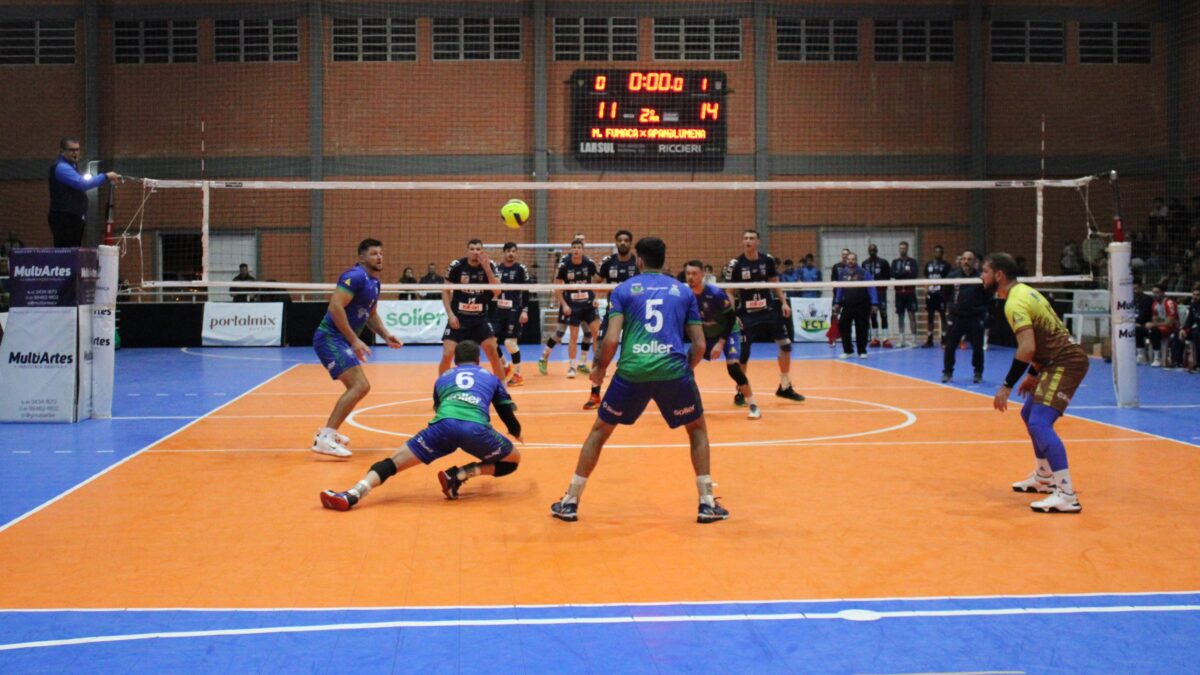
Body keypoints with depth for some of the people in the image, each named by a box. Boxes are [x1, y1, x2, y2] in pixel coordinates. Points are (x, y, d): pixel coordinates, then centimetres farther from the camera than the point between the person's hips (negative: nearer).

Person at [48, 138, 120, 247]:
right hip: (64, 219, -10)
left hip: (73, 218, 10)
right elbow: (82, 183, -24)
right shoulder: (61, 167, -13)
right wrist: (105, 177, -20)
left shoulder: (71, 166, 20)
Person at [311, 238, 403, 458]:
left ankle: (328, 431, 34)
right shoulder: (356, 276, -16)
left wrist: (386, 336, 9)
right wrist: (355, 340, -25)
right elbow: (335, 307, -25)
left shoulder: (374, 282, 14)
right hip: (330, 338, -10)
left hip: (341, 340, 10)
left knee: (356, 387, 24)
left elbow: (370, 315, 26)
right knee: (360, 386, -21)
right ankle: (324, 439, -23)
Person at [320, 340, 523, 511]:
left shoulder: (443, 378, 35)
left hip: (445, 425, 1)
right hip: (476, 428, -1)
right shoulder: (491, 378, 33)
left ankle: (352, 495, -20)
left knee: (395, 461, 5)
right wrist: (516, 433, 61)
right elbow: (509, 415, 37)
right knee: (513, 460, 23)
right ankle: (460, 475, 2)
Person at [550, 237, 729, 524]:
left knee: (599, 431, 18)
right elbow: (699, 345, 11)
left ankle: (570, 502, 19)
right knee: (698, 429, 24)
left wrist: (600, 370, 17)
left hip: (632, 371, 0)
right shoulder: (683, 291, 16)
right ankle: (707, 503, 16)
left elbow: (611, 340, 0)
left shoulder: (624, 289, 11)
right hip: (673, 371, 1)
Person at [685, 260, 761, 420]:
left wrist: (721, 342, -25)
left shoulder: (715, 293, -30)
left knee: (733, 367, -24)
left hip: (727, 332, -5)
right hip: (705, 335, 5)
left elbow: (731, 318, -21)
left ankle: (753, 406, -13)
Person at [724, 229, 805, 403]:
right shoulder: (735, 264, -10)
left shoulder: (767, 260, -2)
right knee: (743, 353, -4)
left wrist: (783, 302, 4)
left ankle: (785, 387, 20)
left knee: (785, 345, 5)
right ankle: (740, 392, 11)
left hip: (769, 310, 4)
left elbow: (774, 283, 12)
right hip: (746, 314, -4)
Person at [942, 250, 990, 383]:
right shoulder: (953, 276, 0)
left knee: (977, 347, 3)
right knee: (950, 346, 0)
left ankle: (978, 373, 19)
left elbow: (988, 297, 3)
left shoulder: (980, 277, -4)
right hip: (957, 317, 1)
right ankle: (947, 372, 14)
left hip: (975, 317, -1)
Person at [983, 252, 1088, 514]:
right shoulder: (1024, 292, 14)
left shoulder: (1015, 303, -18)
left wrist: (1007, 386, -24)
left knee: (1040, 423, -19)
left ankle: (1067, 495, -24)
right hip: (1058, 360, 11)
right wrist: (1033, 374, 25)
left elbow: (1027, 348, -28)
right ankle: (1044, 478, 35)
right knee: (1030, 413, 23)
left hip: (1066, 362, -11)